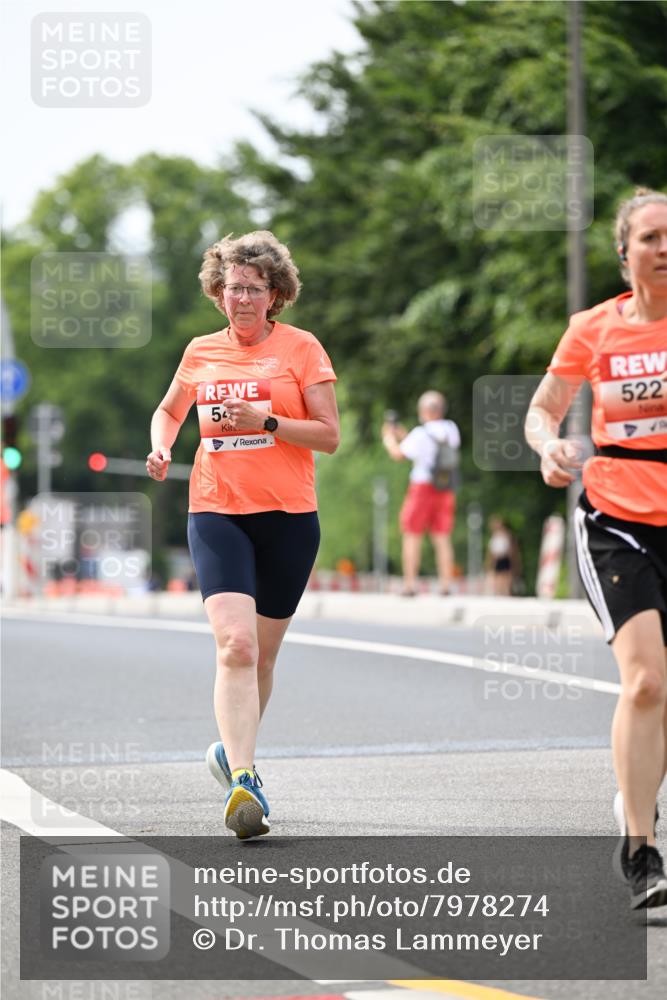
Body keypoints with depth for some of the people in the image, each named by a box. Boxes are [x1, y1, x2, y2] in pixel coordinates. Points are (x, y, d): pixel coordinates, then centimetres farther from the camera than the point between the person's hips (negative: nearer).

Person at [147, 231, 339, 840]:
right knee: (235, 643, -19)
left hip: (288, 516, 0)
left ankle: (235, 750, 35)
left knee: (263, 653, 10)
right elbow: (170, 410, 28)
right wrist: (161, 446, 7)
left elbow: (329, 435, -3)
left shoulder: (301, 348, 1)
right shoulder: (201, 353, 10)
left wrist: (267, 421, -16)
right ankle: (243, 782, -25)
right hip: (217, 514, 0)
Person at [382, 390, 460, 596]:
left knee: (412, 536, 1)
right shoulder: (451, 430, 6)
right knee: (442, 538, 7)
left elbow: (398, 454, -7)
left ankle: (409, 584, -4)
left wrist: (388, 436, 11)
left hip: (422, 487, -5)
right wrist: (404, 436, 24)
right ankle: (445, 585, 0)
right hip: (446, 491, 5)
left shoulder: (421, 434, -13)